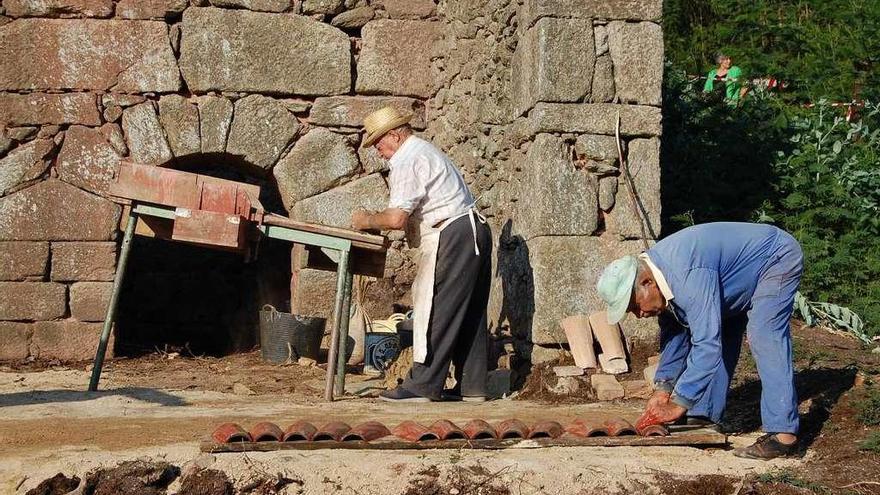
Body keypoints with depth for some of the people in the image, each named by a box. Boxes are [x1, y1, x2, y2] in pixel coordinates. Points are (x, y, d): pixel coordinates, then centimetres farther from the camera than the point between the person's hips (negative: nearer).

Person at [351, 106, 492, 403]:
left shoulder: (407, 161, -10)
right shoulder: (426, 150, 23)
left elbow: (397, 218, -18)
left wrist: (368, 220, -2)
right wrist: (379, 223, 14)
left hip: (451, 236, -10)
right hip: (475, 231, 10)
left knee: (433, 310, -7)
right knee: (469, 313, 11)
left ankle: (423, 386, -5)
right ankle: (472, 386, 14)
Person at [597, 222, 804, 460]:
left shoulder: (689, 277, -37)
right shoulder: (659, 273, -7)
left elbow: (707, 346, -39)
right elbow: (675, 333, 5)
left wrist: (677, 404, -35)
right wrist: (663, 389, -1)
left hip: (777, 260, -10)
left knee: (765, 338, -22)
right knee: (717, 333, 6)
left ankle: (783, 434, -26)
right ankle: (704, 417, 10)